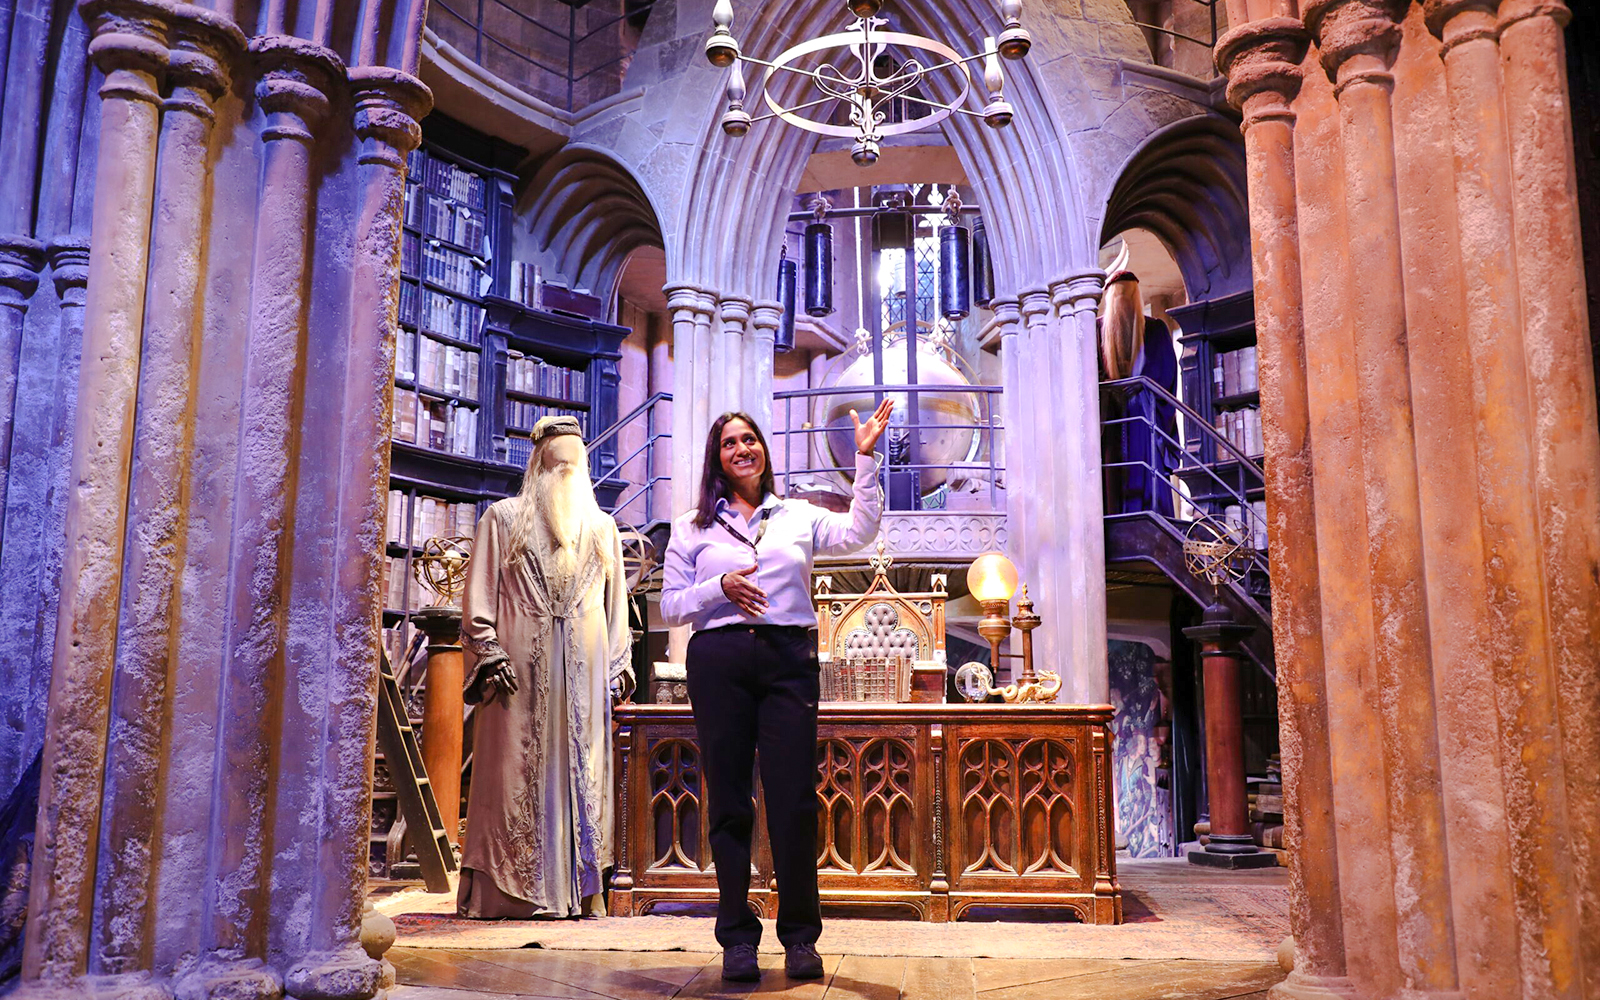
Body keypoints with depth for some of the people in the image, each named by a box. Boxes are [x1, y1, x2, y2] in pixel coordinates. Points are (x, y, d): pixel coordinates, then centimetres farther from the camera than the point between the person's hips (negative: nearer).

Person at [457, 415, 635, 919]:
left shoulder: (602, 528, 21)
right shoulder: (503, 517, 12)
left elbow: (616, 600, 18)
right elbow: (480, 590, 4)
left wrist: (620, 661, 9)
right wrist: (488, 651, -7)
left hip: (584, 668, 3)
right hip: (520, 664, -2)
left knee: (581, 771, 0)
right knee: (515, 769, -5)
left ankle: (576, 889, 4)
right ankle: (506, 891, 1)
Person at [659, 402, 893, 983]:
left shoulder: (798, 517, 16)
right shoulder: (693, 527, 14)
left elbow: (859, 531, -1)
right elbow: (670, 606, 10)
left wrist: (866, 459, -6)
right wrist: (720, 588, -7)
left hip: (788, 659, 0)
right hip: (718, 661, 0)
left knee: (795, 799, -3)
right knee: (729, 800, 2)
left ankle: (800, 937, 10)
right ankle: (738, 939, 12)